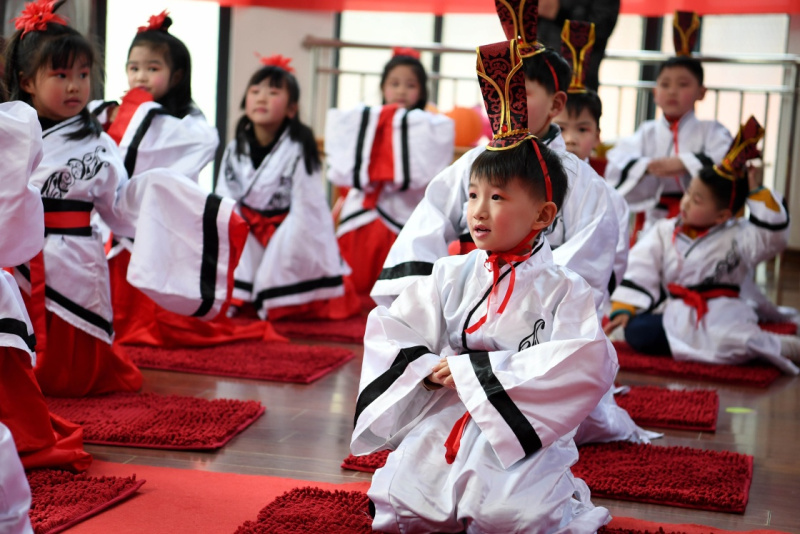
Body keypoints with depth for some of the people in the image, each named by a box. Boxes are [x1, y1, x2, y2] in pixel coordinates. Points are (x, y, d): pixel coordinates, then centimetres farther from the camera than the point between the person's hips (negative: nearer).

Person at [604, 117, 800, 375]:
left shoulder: (737, 237, 4)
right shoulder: (664, 233, 11)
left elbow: (773, 233, -8)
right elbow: (640, 270, 8)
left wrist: (756, 193, -9)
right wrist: (623, 308, -3)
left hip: (722, 316, -3)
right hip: (679, 317, 3)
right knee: (637, 332, -24)